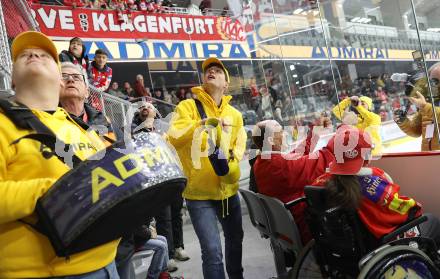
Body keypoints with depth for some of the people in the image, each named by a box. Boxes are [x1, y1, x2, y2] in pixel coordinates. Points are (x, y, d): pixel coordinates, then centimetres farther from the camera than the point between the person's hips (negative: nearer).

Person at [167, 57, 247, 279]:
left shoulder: (234, 114, 6)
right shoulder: (187, 106, -8)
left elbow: (240, 144, 10)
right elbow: (173, 139, -22)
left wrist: (232, 158, -11)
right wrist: (201, 124, -36)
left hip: (229, 190, 5)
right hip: (199, 193, -5)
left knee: (235, 239, 24)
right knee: (213, 251, -8)